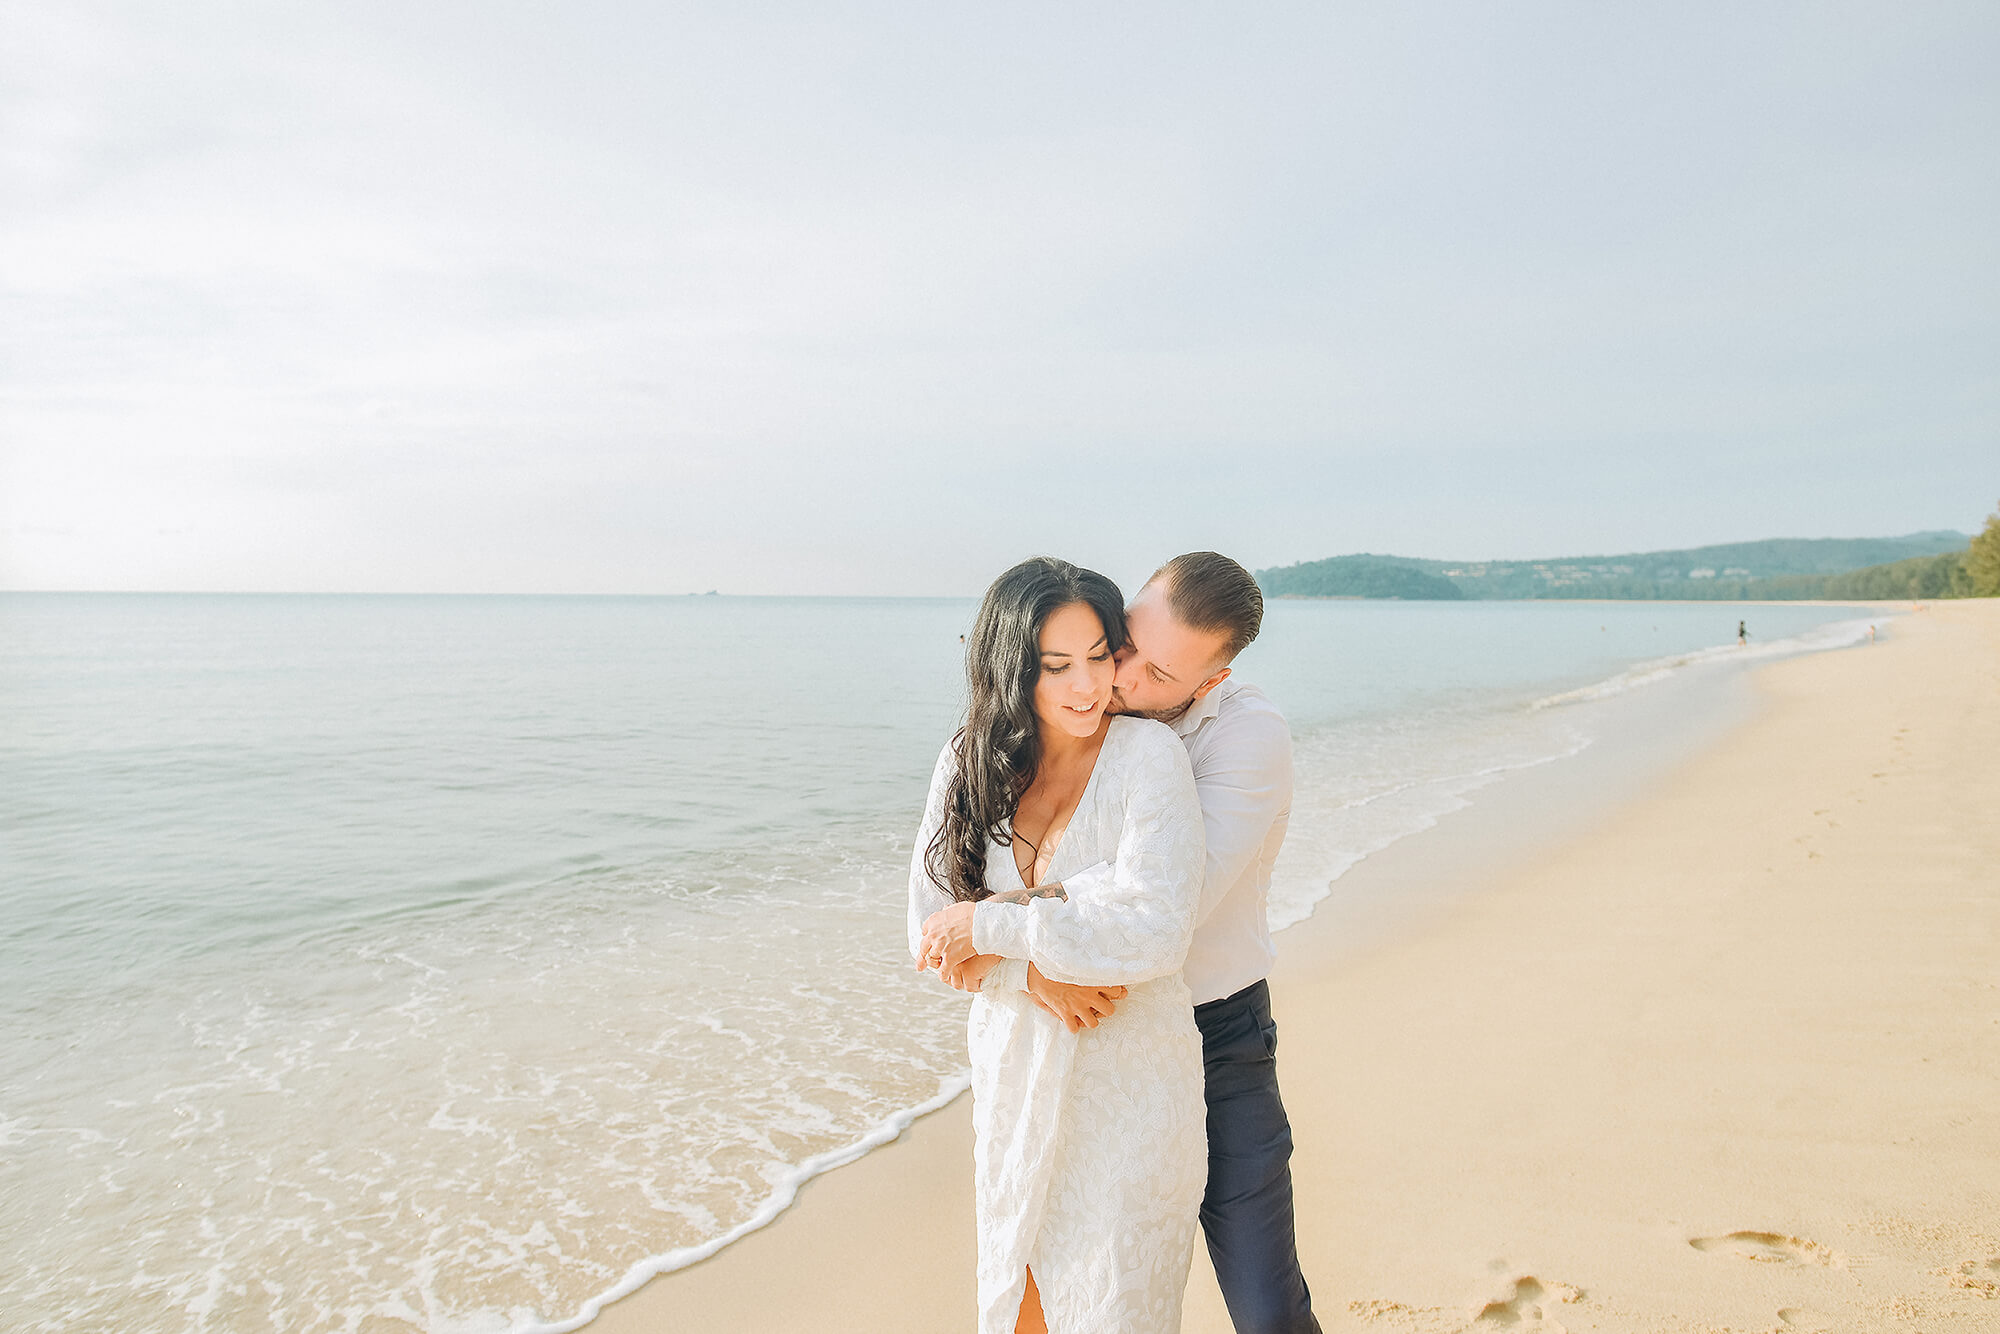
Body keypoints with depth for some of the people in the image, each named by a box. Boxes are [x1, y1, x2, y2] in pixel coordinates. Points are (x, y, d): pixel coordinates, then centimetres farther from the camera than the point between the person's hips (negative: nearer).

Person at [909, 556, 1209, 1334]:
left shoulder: (1148, 754, -15)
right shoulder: (968, 767, -2)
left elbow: (1155, 934, -25)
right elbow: (930, 934, -3)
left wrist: (993, 925, -20)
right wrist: (1037, 972, -19)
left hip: (1126, 1080, -4)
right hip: (1012, 1073, 4)